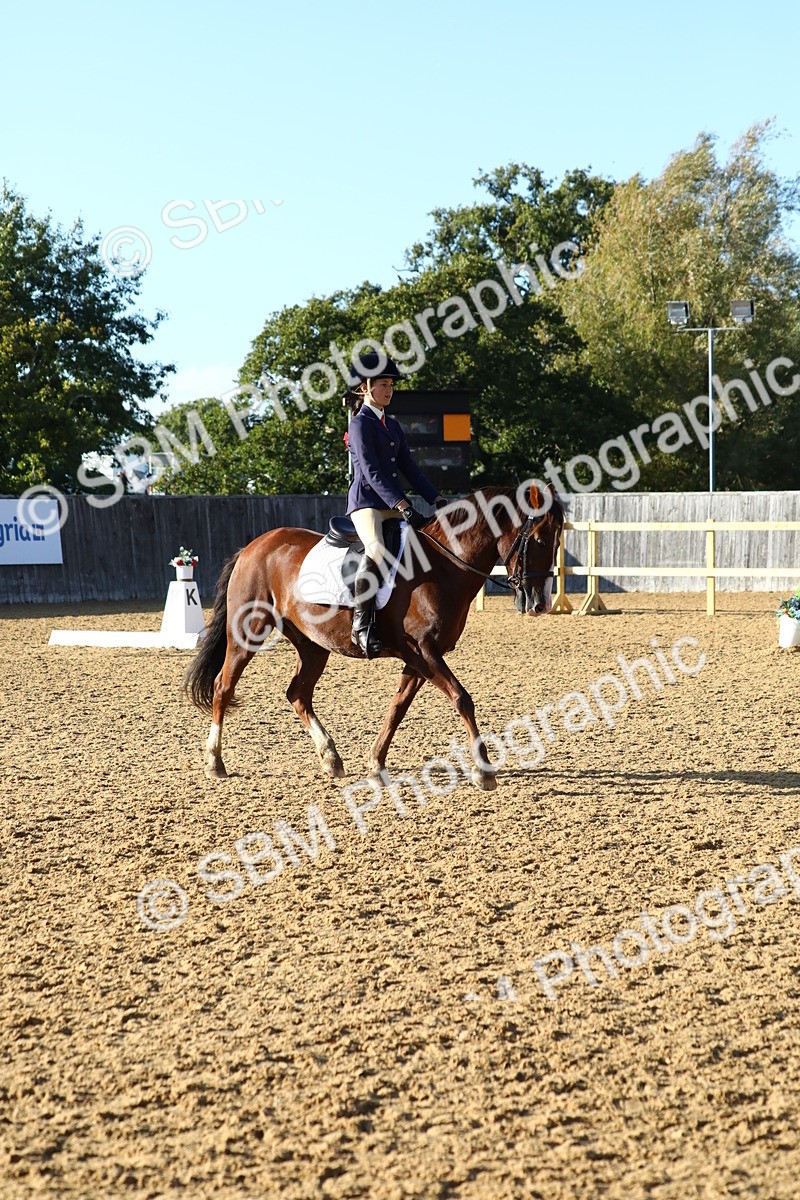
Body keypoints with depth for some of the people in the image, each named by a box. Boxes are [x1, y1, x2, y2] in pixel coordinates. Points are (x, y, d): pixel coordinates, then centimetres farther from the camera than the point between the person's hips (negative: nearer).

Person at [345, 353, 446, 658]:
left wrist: (437, 500, 4)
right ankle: (362, 625, -30)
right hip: (366, 501, -9)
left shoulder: (393, 426, 19)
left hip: (395, 504, 9)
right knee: (376, 550, -34)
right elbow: (371, 472, -16)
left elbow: (409, 468, 17)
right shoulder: (360, 424, -6)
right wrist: (404, 507, -25)